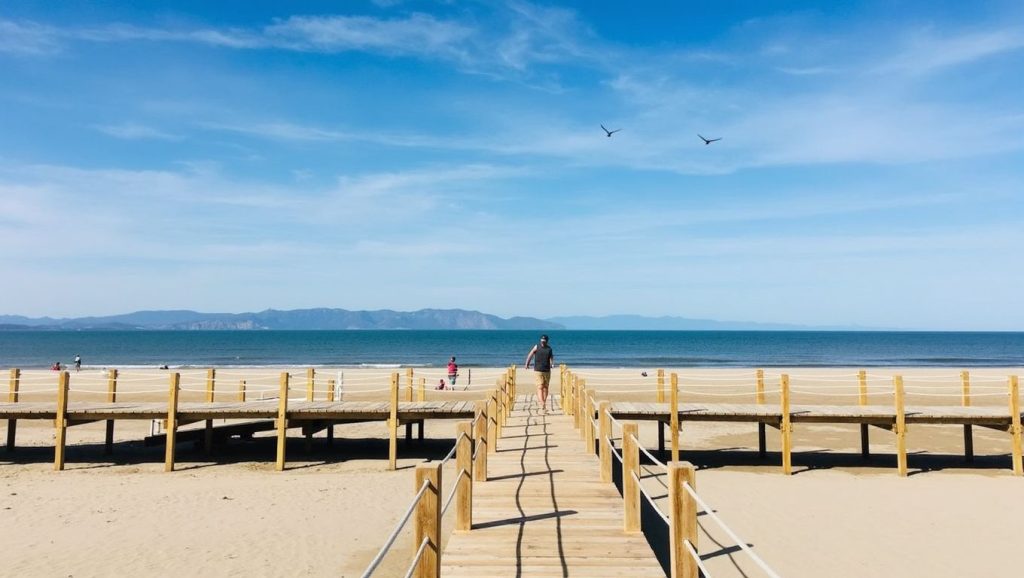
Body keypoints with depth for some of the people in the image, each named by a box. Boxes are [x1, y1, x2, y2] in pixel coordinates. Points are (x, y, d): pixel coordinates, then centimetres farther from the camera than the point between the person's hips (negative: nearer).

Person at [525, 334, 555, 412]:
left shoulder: (549, 349, 5)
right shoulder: (536, 347, 2)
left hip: (547, 371, 2)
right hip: (538, 371, -2)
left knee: (545, 388, 3)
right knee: (540, 387, -5)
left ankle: (544, 404, 4)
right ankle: (542, 404, -10)